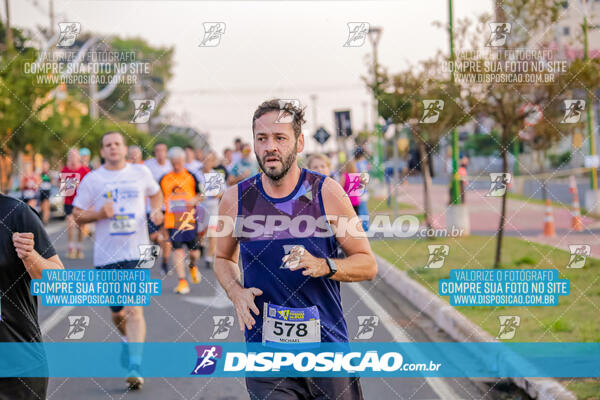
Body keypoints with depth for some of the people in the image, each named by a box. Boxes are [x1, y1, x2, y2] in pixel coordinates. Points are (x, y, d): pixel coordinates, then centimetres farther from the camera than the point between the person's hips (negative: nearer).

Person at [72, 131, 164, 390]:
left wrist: (157, 210, 4)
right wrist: (99, 214, -15)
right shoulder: (92, 179, 2)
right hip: (106, 254, 1)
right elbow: (77, 215, 3)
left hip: (137, 252, -1)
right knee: (117, 313, 12)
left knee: (134, 309, -14)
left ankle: (135, 367, -18)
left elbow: (155, 193, 25)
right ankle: (128, 340, 45)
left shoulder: (140, 172, 6)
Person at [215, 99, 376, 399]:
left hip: (329, 353, 0)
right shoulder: (236, 200, 1)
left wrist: (323, 266, -18)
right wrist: (236, 292, -2)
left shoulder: (326, 192, -3)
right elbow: (224, 258, 19)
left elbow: (367, 265, 1)